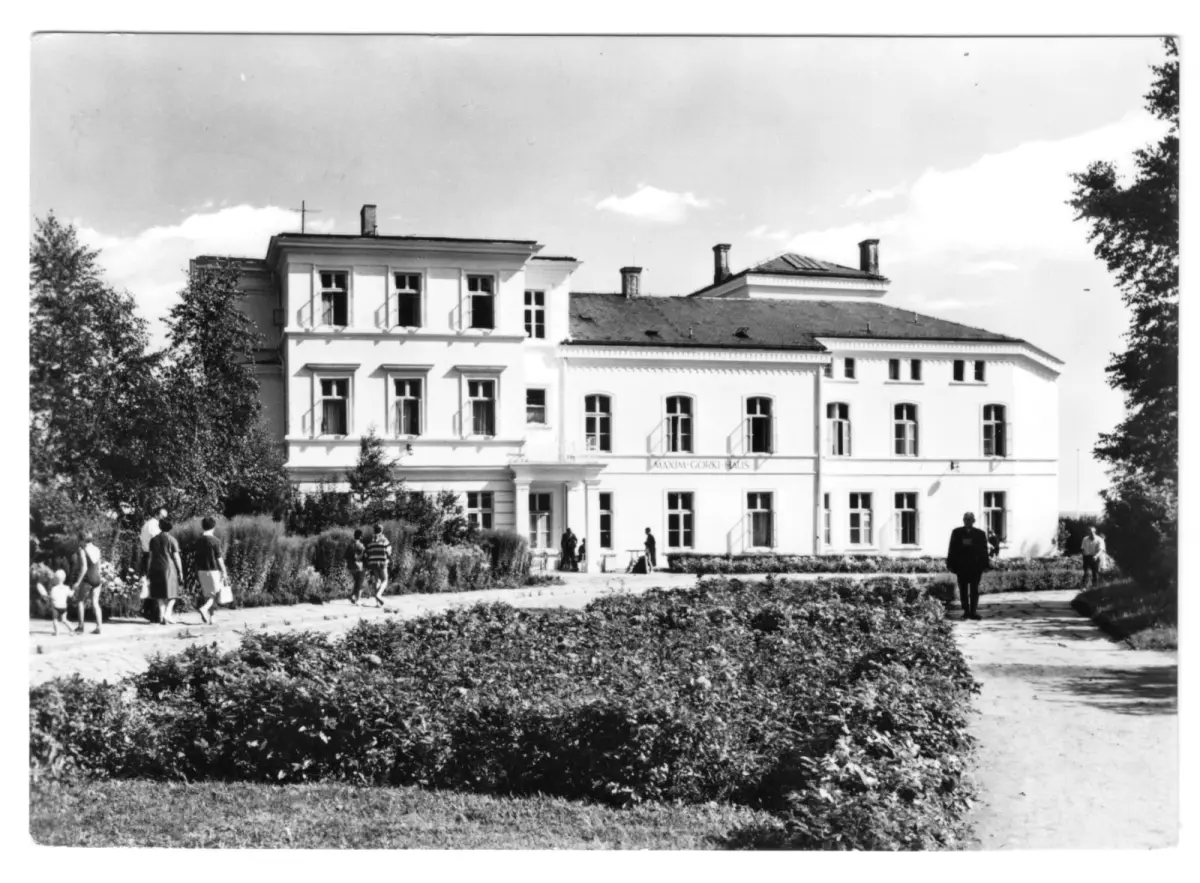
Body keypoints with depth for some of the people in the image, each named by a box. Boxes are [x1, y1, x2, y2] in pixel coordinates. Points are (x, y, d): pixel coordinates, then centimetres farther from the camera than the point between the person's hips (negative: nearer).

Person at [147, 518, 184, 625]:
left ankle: (161, 617, 5)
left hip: (156, 569, 4)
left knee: (160, 595, 9)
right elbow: (176, 557, -7)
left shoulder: (153, 540, 6)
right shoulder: (172, 540, -5)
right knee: (171, 593, 2)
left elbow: (151, 556, 7)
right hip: (169, 568, -4)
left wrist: (149, 571, 12)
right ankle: (167, 614, -15)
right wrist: (180, 572, -3)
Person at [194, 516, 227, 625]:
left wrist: (197, 572, 15)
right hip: (213, 570, -6)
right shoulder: (215, 541, -11)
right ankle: (205, 608, -21)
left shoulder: (199, 541, 6)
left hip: (201, 570, 6)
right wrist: (224, 572, -4)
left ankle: (209, 618, 11)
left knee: (206, 594, 11)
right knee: (216, 592, 2)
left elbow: (197, 558, 9)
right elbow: (219, 558, -11)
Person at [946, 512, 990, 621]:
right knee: (963, 589, 4)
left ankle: (973, 612, -1)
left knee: (974, 589, -2)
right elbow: (952, 549, 5)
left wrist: (985, 565, -2)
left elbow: (984, 550, 4)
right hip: (961, 566, 1)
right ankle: (966, 611, 10)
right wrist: (950, 564, -1)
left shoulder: (980, 534, 6)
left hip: (976, 566, -1)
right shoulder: (956, 532, 8)